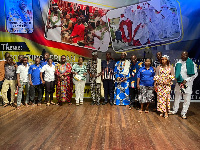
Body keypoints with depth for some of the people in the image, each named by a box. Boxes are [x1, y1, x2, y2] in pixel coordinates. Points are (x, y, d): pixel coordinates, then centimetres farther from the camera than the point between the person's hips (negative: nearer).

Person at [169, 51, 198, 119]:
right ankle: (175, 110, 27)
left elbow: (195, 74, -5)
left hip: (188, 84, -2)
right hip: (179, 83, 3)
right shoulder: (178, 63, 4)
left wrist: (186, 80, -12)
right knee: (177, 97, 12)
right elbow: (175, 73, 9)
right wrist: (178, 80, -5)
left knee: (187, 99, 1)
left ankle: (183, 113, 14)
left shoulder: (191, 63, -5)